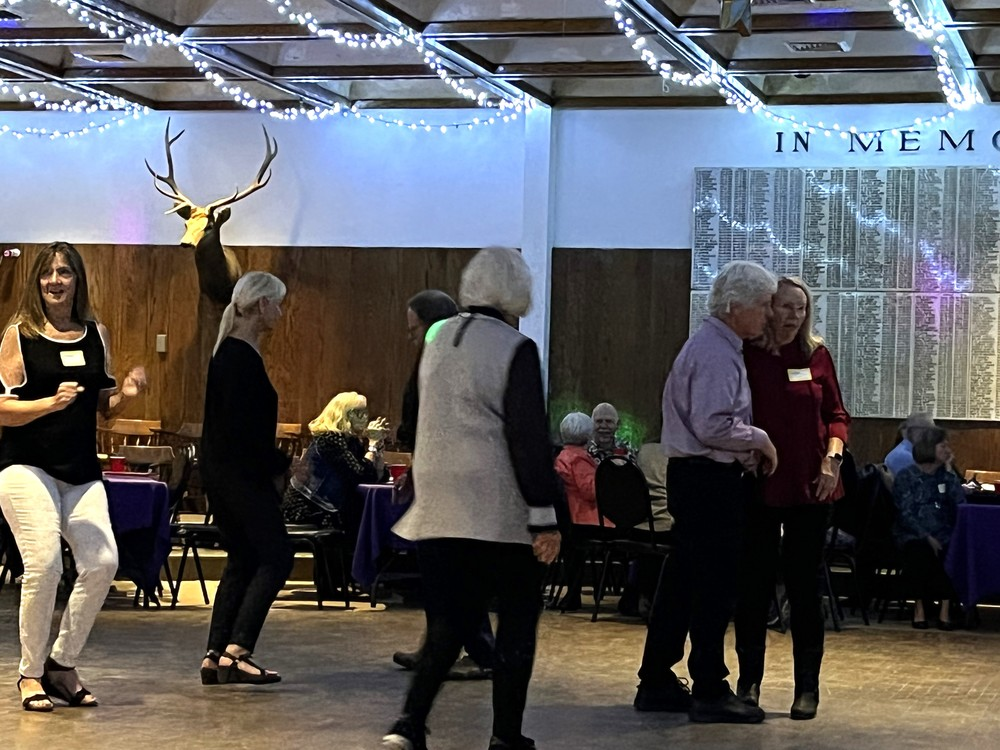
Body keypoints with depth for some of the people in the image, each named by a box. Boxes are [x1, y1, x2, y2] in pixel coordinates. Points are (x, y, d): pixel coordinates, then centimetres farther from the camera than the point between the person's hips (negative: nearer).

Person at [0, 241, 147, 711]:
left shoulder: (96, 335, 12)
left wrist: (125, 394, -1)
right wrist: (51, 402, -20)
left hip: (81, 472, 4)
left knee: (102, 562, -11)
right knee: (44, 565, -16)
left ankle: (62, 664, 8)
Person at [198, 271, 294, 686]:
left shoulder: (230, 352, 14)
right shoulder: (242, 357, -17)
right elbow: (245, 428, -21)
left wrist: (272, 464, 15)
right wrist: (277, 466, -11)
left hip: (221, 472, 10)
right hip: (240, 474, -10)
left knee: (242, 560, 13)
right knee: (276, 556, -6)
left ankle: (215, 656, 11)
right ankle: (236, 651, -11)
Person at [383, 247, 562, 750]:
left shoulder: (438, 341, 10)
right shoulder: (514, 349, -10)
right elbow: (529, 439, -14)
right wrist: (545, 519, -12)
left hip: (438, 509, 6)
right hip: (499, 510, -6)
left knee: (447, 624, 9)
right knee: (517, 623, 7)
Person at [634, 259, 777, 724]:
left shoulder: (718, 346, 16)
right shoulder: (716, 354, -17)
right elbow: (712, 426, -24)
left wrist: (747, 452, 11)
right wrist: (759, 439, -11)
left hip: (697, 476, 10)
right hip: (710, 479, -10)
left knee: (681, 582, 13)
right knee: (713, 587, -4)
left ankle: (656, 684, 20)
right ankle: (710, 692, 2)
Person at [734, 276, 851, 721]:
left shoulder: (816, 357, 4)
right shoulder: (745, 356, -2)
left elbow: (836, 415, 10)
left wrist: (832, 457, -5)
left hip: (809, 485, 1)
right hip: (756, 484, -1)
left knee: (804, 586, 4)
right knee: (753, 584, 5)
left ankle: (807, 687, 10)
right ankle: (749, 681, 16)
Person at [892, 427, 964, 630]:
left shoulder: (945, 475, 16)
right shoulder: (906, 477, 5)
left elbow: (960, 505, -1)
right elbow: (906, 514, -6)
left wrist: (950, 472, 0)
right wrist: (927, 537, -19)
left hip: (942, 536, 3)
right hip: (913, 535, -3)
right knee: (920, 552, -36)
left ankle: (946, 609, -30)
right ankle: (920, 606, -23)